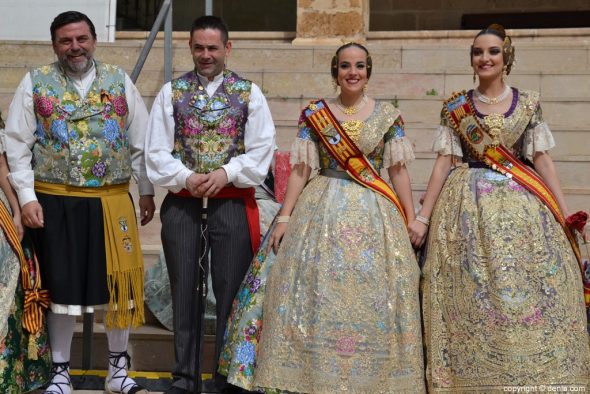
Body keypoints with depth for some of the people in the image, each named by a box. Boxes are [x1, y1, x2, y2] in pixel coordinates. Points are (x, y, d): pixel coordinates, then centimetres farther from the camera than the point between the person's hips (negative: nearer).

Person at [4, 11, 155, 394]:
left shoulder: (120, 81, 7)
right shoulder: (35, 83, 3)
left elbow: (141, 142, 10)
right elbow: (17, 145, 0)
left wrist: (147, 191, 9)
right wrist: (27, 197, -7)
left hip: (112, 202, 1)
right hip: (55, 203, -1)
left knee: (119, 283, 5)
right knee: (62, 287, 6)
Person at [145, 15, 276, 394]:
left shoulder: (249, 93, 5)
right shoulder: (171, 92, 7)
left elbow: (261, 150, -1)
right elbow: (157, 151, 3)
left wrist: (226, 173, -13)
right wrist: (185, 178, -12)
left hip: (233, 202, -1)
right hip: (182, 203, 1)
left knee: (230, 290, 2)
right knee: (185, 291, 6)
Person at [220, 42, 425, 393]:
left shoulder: (388, 115, 5)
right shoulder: (314, 114, 4)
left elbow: (399, 171, 6)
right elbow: (300, 170, 3)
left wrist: (412, 220, 2)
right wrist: (284, 217, -2)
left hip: (374, 215, 0)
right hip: (322, 211, 0)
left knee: (371, 298, 0)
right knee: (317, 293, -2)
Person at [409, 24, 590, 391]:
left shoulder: (528, 103, 6)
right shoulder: (455, 106, 5)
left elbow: (542, 159, 5)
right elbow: (444, 162, 4)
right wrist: (424, 216, -1)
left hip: (521, 203, 0)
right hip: (468, 206, 0)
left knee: (528, 291, -4)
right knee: (468, 294, -2)